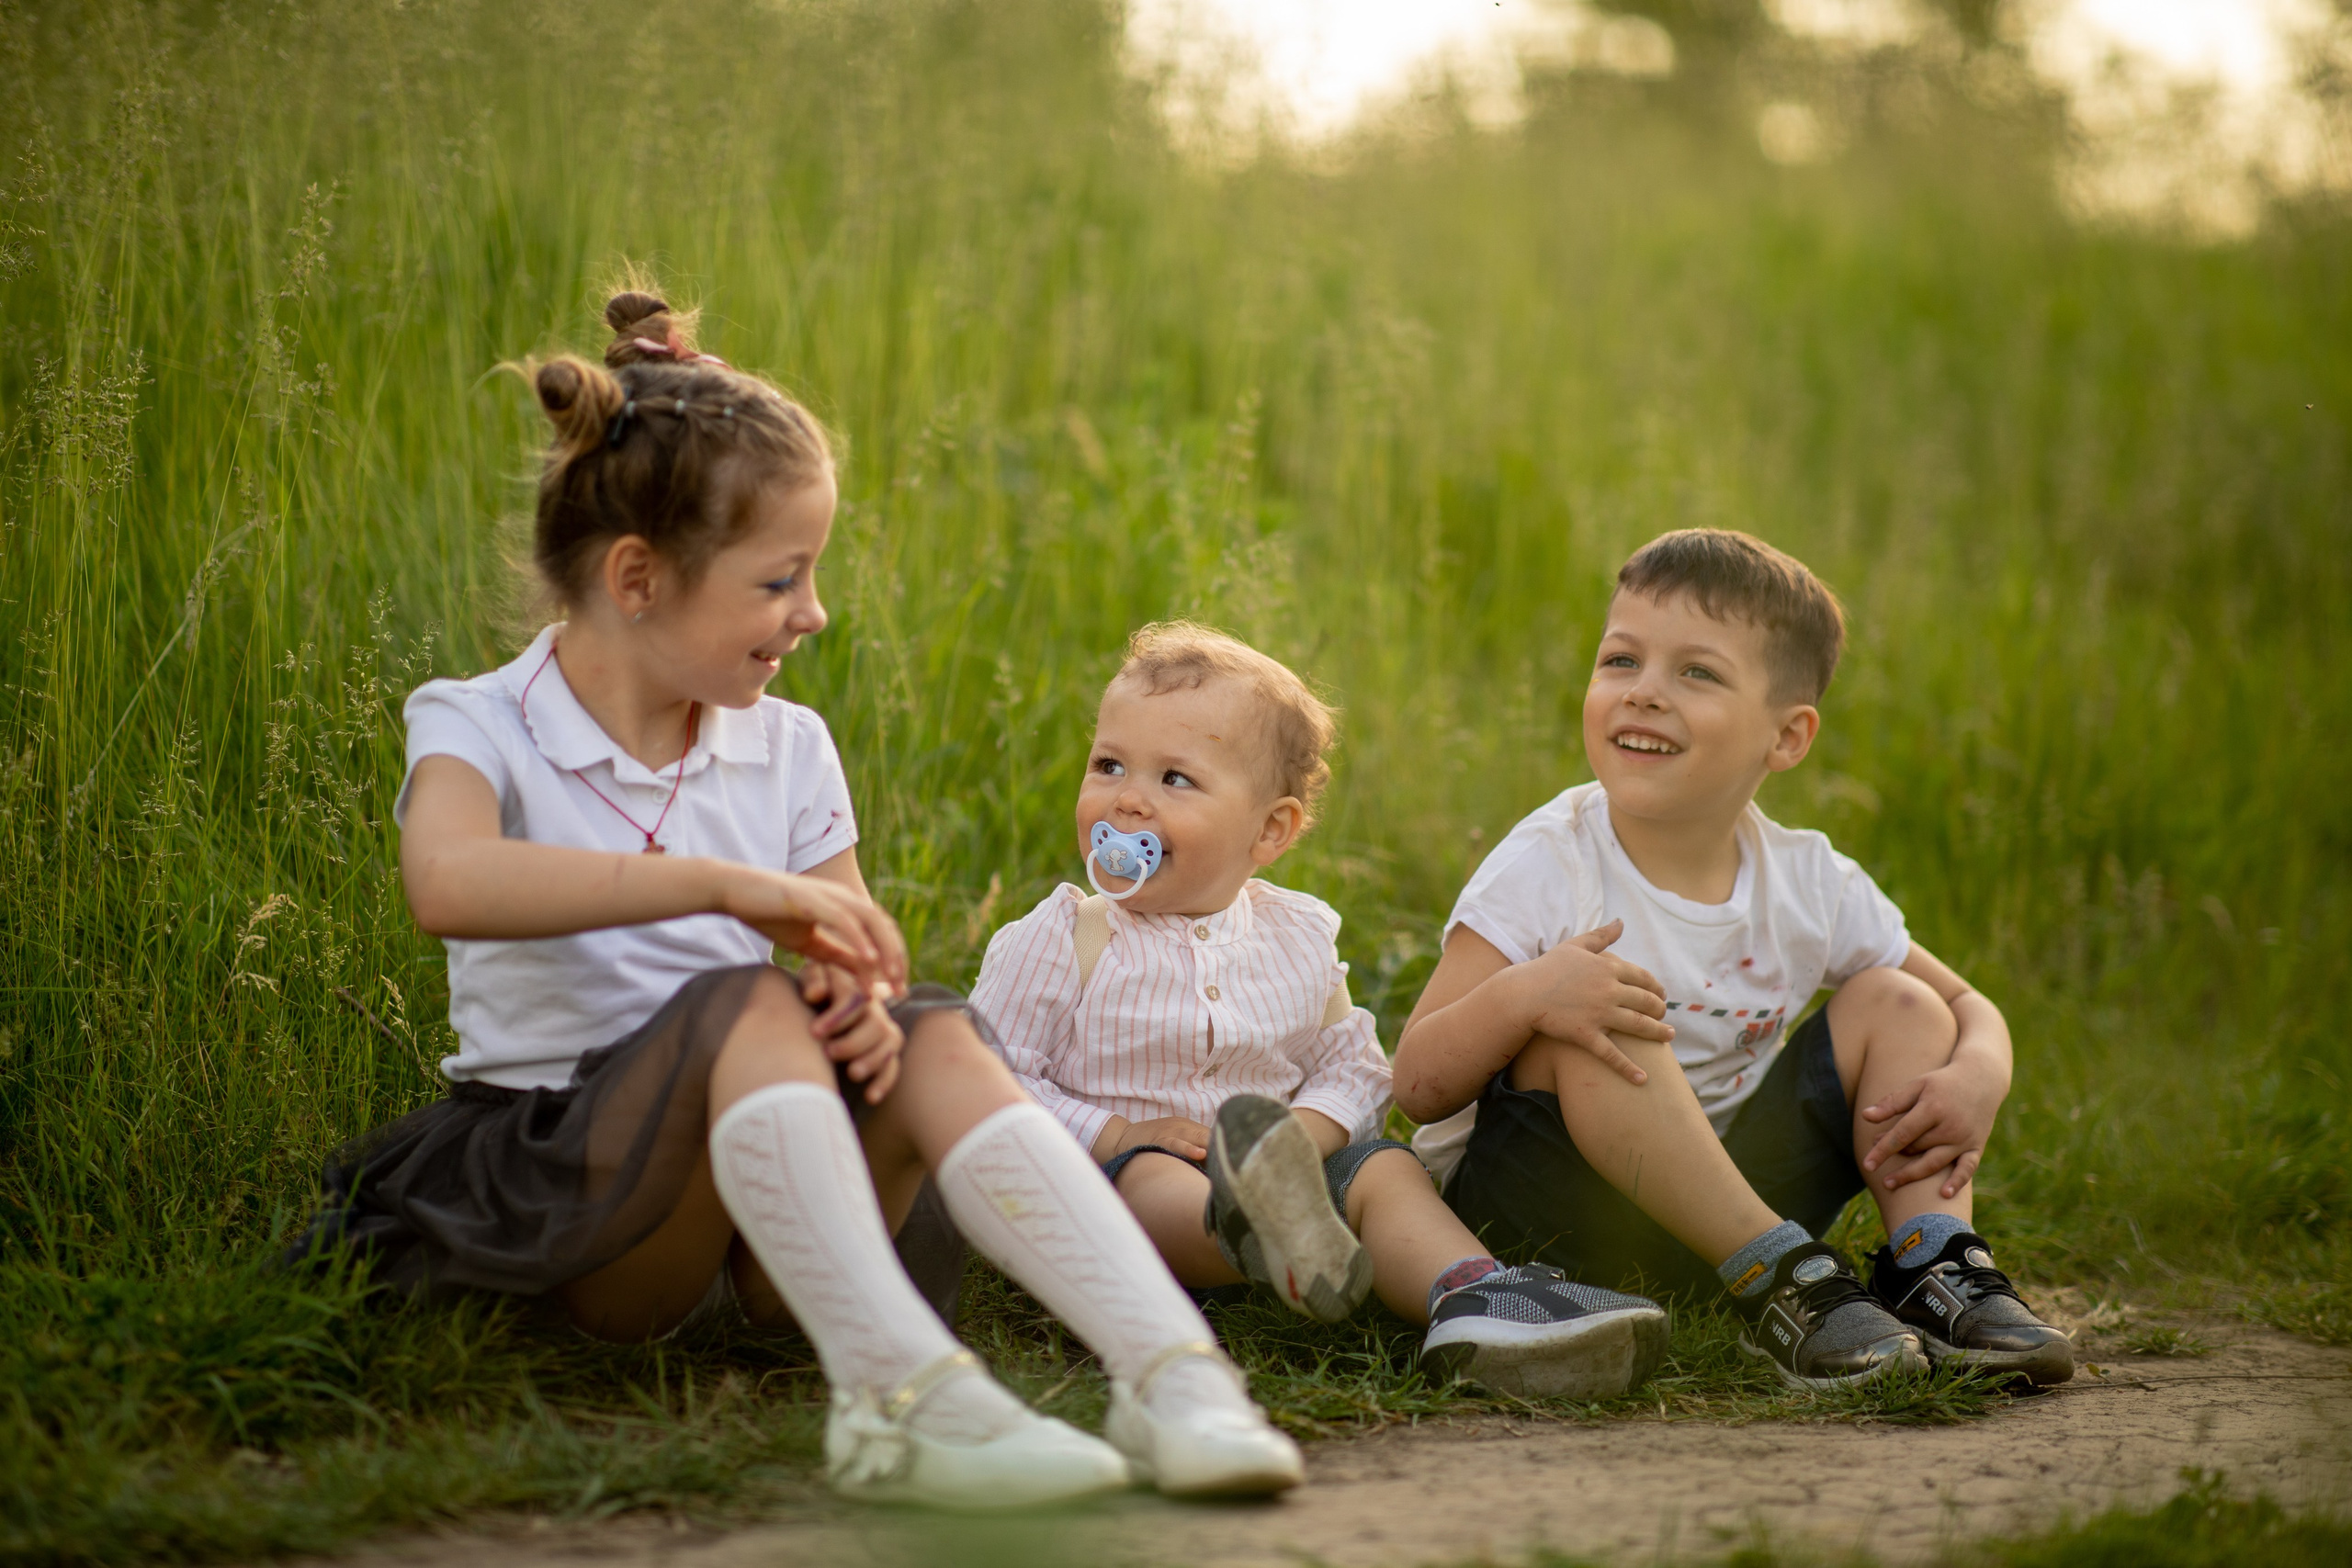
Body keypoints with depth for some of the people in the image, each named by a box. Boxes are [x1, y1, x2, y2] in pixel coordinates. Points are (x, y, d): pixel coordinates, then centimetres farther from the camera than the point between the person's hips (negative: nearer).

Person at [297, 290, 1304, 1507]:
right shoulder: (477, 729, -6)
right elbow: (450, 883, -30)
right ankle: (896, 1388, -48)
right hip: (556, 1194, -5)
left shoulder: (786, 751, 11)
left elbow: (855, 961, 8)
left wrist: (864, 1004, -18)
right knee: (743, 1003, -32)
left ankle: (1171, 1373, -38)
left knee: (936, 1035, -23)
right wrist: (729, 886, -34)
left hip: (757, 1238, 5)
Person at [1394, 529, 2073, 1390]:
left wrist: (1974, 1079, -15)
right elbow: (1421, 1085, -19)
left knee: (1896, 1005, -1)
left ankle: (1934, 1271, -16)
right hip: (1537, 1204, -4)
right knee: (1587, 1028, -31)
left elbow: (1971, 1009, 10)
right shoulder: (1546, 868, -15)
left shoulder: (1809, 884, -2)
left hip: (1718, 1193, 5)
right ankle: (1783, 1284, -31)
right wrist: (1521, 994, -39)